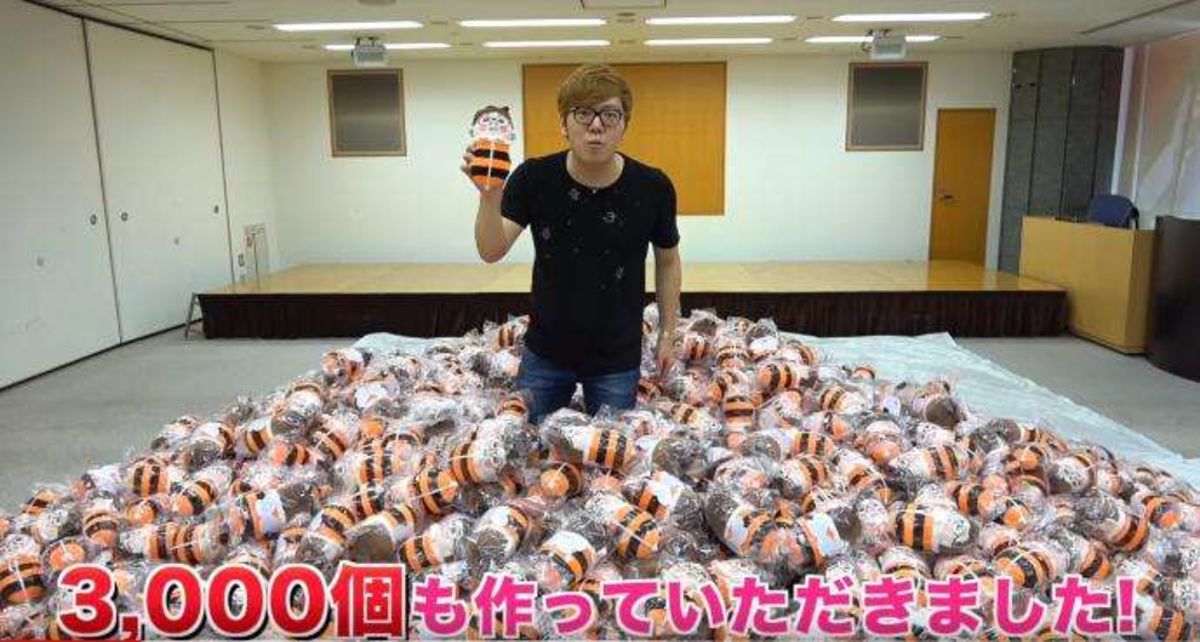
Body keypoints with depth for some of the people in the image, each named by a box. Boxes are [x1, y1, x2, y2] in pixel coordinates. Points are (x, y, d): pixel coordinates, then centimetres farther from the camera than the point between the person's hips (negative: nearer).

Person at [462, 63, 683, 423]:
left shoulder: (653, 188, -14)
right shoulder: (533, 178, -14)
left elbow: (668, 261, 1)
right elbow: (492, 252, -22)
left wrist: (667, 334, 5)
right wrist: (490, 194, -40)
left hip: (617, 358, -1)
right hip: (544, 353, 1)